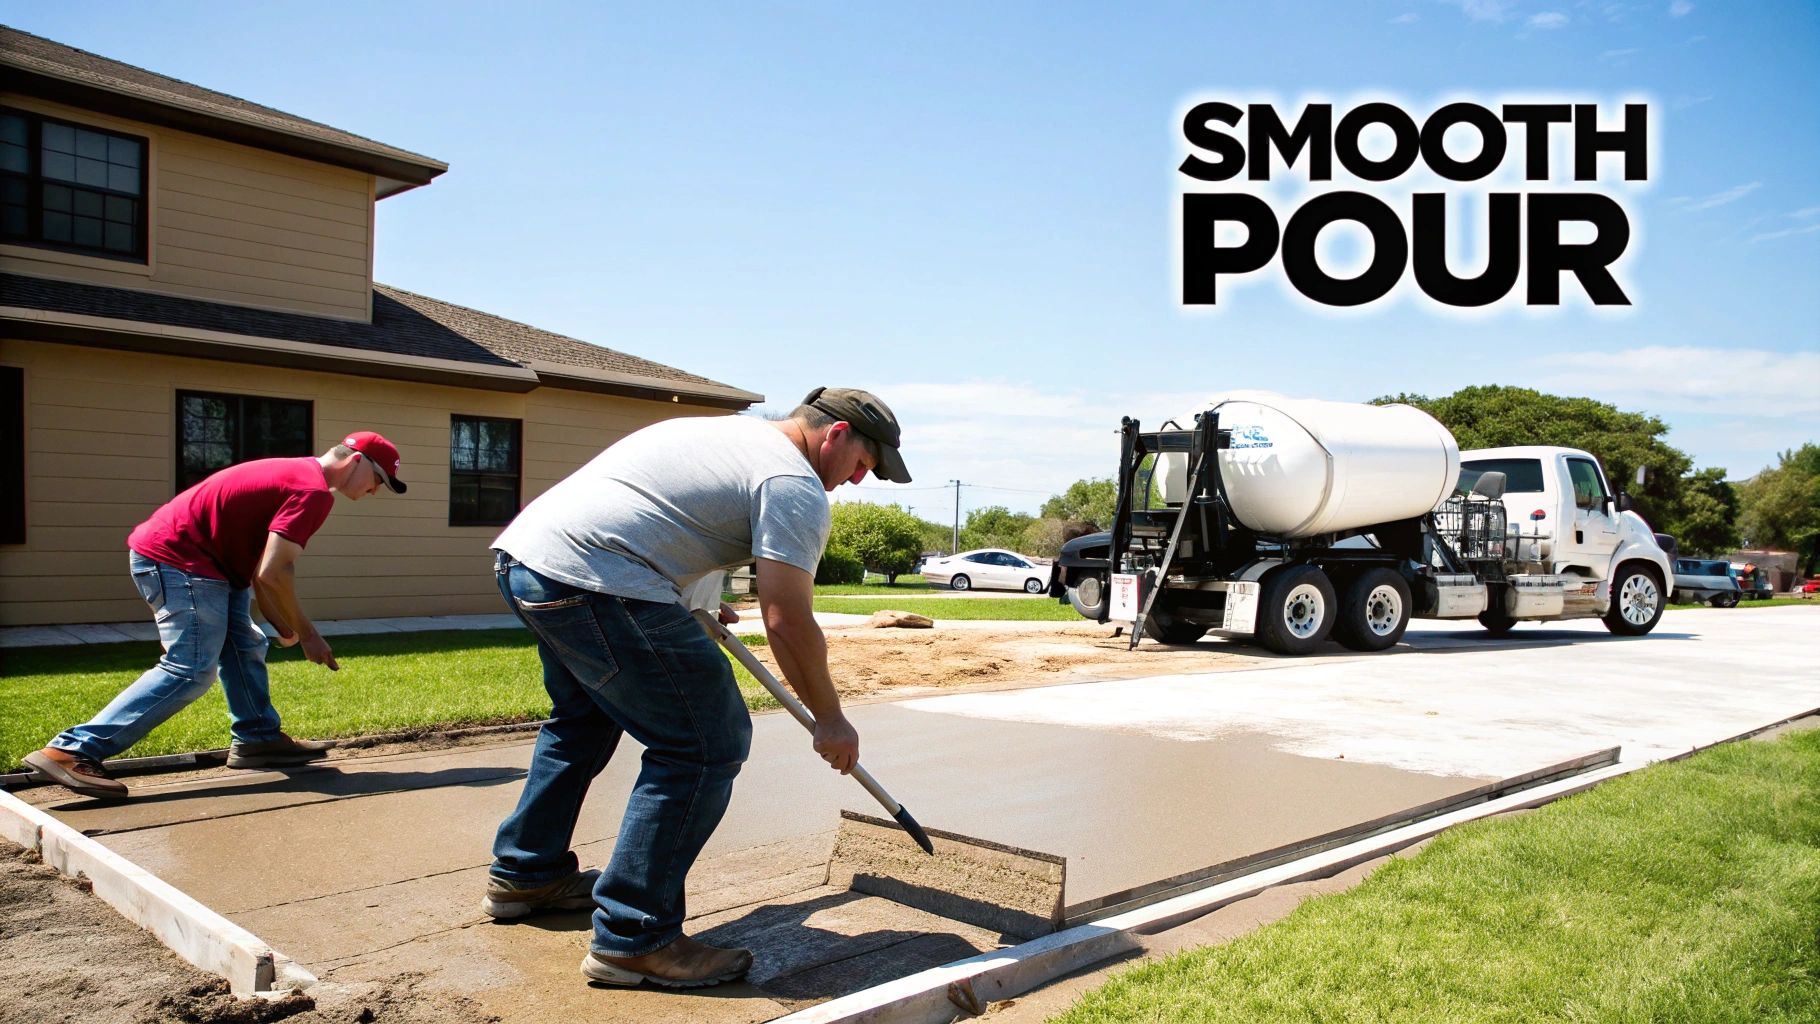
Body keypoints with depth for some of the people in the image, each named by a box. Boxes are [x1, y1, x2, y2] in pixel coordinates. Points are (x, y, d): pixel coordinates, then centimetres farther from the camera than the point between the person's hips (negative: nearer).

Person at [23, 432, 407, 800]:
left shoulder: (295, 474, 17)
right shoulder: (314, 491, -15)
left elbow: (260, 568, 17)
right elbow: (273, 573, -22)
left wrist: (285, 627, 11)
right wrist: (305, 634, -11)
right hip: (177, 560, -11)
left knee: (244, 648, 14)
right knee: (191, 670, -14)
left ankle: (257, 738, 21)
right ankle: (72, 750, -16)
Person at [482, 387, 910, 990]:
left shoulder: (727, 432, 25)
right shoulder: (796, 486, -6)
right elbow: (787, 622, -10)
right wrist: (829, 719, 2)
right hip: (591, 581, -11)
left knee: (583, 718, 31)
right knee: (707, 745, -5)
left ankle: (523, 874, 43)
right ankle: (632, 938, 1)